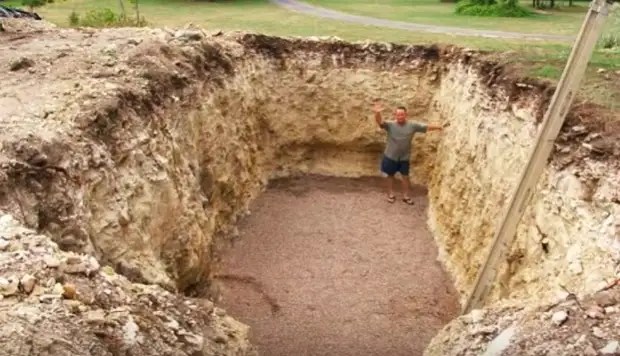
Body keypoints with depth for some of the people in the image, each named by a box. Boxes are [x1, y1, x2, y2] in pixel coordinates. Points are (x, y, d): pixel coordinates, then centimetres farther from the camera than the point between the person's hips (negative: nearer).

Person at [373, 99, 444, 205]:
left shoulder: (412, 125, -9)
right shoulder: (390, 124, -16)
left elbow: (426, 127, -3)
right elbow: (380, 122, -32)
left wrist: (437, 127, -10)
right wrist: (377, 113, -52)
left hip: (404, 157, 2)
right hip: (390, 156, -2)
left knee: (405, 176, 12)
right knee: (390, 175, 13)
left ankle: (406, 196, 28)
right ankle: (391, 194, 31)